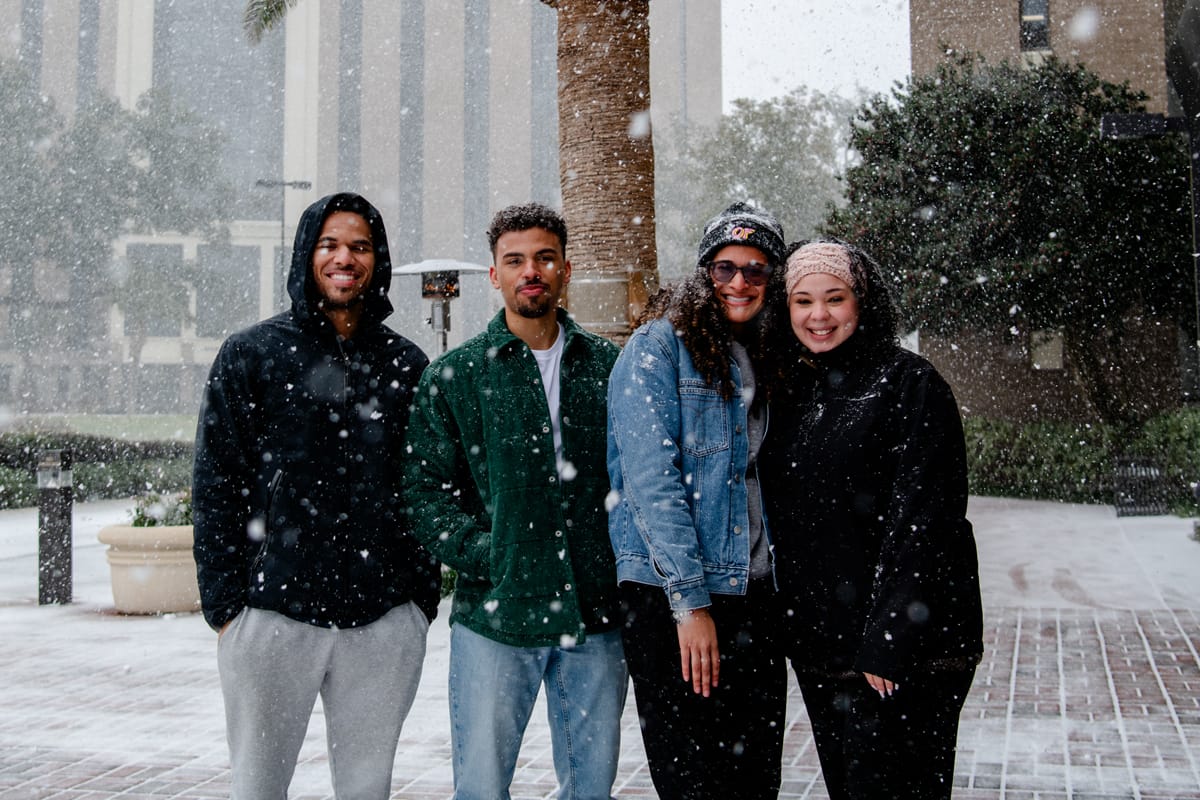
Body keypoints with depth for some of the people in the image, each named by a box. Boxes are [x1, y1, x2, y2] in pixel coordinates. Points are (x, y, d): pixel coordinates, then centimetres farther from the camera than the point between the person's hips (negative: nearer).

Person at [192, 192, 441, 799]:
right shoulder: (251, 355, 1)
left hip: (385, 620, 2)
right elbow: (215, 487, 0)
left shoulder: (406, 364, 8)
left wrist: (424, 596, 6)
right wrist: (224, 605, -5)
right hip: (272, 614, -2)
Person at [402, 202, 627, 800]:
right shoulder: (453, 376, 3)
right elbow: (425, 489, 0)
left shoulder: (609, 366, 8)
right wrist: (487, 553, -12)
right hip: (494, 616, -2)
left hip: (597, 615, 2)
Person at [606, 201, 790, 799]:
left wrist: (772, 583, 11)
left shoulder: (756, 359, 15)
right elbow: (650, 480, -15)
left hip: (752, 592, 7)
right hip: (670, 594, -7)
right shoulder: (659, 346, -7)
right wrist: (691, 601, -18)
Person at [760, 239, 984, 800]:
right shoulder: (792, 394, 12)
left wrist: (888, 640, -20)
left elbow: (922, 517, -15)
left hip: (902, 653, -7)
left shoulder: (907, 384, -9)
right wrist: (788, 627, 11)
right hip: (817, 647, 7)